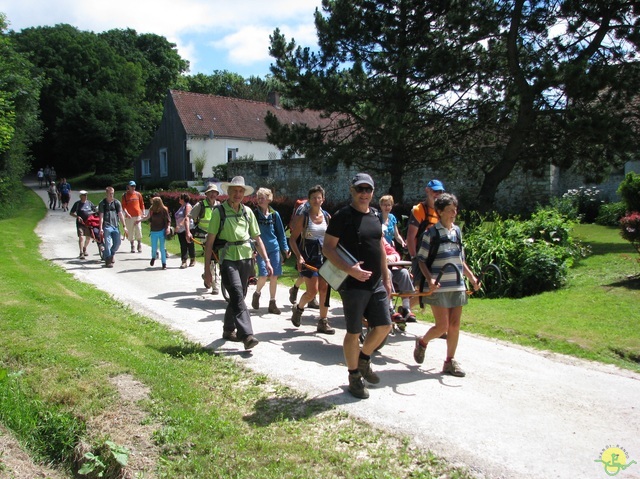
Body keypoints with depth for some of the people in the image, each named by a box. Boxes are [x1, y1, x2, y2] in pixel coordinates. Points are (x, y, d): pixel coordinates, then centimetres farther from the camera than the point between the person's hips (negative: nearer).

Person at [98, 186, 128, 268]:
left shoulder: (117, 202, 9)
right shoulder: (102, 203, 2)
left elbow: (120, 214, 7)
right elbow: (101, 216, -2)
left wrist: (124, 226, 2)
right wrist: (101, 228, -8)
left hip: (116, 226, 3)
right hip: (107, 226, -3)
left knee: (117, 243, 4)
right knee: (108, 244, -3)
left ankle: (112, 253, 32)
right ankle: (108, 261, 5)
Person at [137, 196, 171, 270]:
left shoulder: (164, 210, -10)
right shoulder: (151, 209, -4)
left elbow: (168, 220, -5)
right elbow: (148, 217, 14)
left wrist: (168, 227, -17)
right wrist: (140, 220, 20)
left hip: (162, 231, -2)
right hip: (154, 231, 2)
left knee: (162, 248, -3)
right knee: (154, 248, 6)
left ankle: (164, 263, 8)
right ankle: (153, 258, 39)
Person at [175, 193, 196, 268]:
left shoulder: (187, 206, -9)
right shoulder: (181, 207, 17)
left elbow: (187, 218, -20)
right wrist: (177, 227, 17)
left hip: (187, 229, -8)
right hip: (180, 230, 8)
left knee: (190, 245, 3)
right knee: (183, 246, 3)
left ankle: (192, 260, 15)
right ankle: (184, 262, 2)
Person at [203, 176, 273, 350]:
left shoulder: (247, 212, 10)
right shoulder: (219, 211, -3)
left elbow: (257, 238, 13)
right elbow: (210, 241, -3)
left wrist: (267, 261, 6)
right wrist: (207, 269, -7)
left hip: (246, 258, 5)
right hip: (228, 259, -5)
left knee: (238, 296, 13)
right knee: (237, 295, -17)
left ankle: (229, 329, 31)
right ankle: (247, 335, -20)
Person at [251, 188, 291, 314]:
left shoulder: (275, 214, 6)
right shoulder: (254, 214, -1)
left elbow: (281, 232, 12)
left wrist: (285, 248, 7)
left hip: (274, 248, 3)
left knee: (274, 276, 3)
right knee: (264, 275, -14)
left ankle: (272, 303, 15)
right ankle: (257, 294, 17)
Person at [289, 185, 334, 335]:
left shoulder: (327, 217, 7)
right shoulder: (303, 217, -5)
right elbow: (293, 239, -6)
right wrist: (299, 257, -17)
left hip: (324, 256, 4)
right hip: (308, 258, -4)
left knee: (324, 289, 1)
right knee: (312, 290, -7)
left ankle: (323, 322, 12)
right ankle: (298, 308, 24)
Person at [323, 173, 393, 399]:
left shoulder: (375, 215, 10)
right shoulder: (342, 216, -11)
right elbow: (327, 248, -13)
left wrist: (386, 278, 15)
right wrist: (350, 269, -25)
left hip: (376, 283, 7)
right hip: (353, 284, -7)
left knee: (384, 326, 11)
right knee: (354, 332, 4)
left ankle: (363, 360, 35)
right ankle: (354, 378, 22)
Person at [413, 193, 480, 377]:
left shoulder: (457, 231, 11)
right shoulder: (432, 233, -6)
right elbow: (421, 260, -5)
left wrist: (472, 278, 13)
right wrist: (430, 279, -19)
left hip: (457, 286, 6)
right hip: (439, 287, -5)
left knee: (455, 325, 6)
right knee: (442, 326, -6)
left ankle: (450, 361, 19)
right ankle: (422, 342, 23)